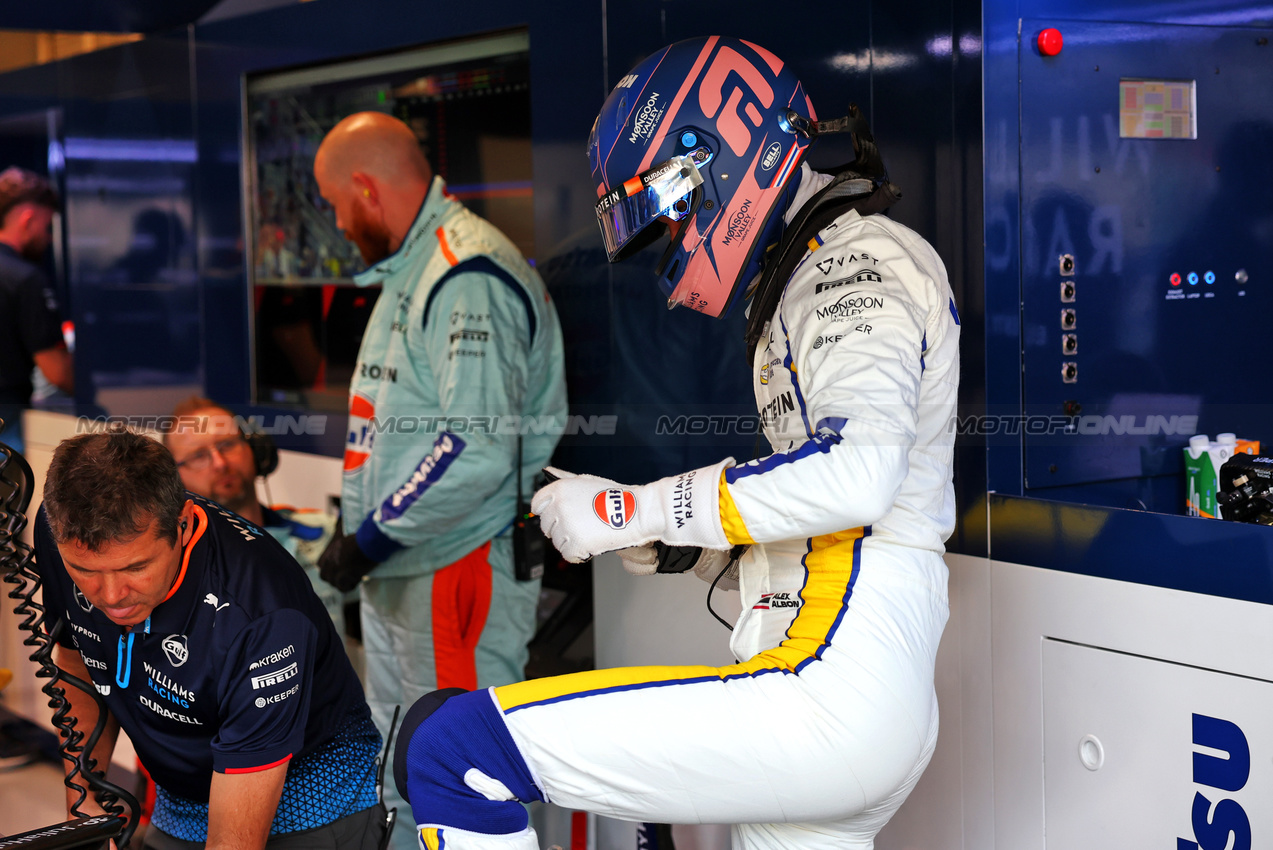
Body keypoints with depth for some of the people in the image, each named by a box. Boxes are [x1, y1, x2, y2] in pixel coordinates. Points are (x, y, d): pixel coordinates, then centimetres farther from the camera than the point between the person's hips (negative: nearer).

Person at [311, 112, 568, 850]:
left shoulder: (469, 276, -17)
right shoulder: (409, 270, 17)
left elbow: (476, 451, -25)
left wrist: (372, 539, -18)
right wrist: (365, 540, 15)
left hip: (460, 572, -11)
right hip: (397, 571, 11)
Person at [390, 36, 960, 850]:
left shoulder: (863, 257, -6)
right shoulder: (821, 275, 25)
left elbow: (855, 471, -25)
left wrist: (630, 510, -17)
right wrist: (675, 546, 11)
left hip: (830, 689, -11)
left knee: (447, 746, -14)